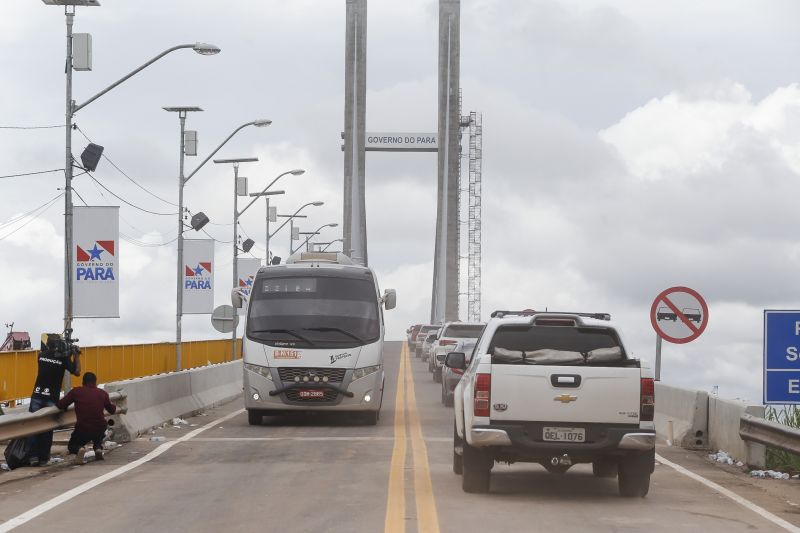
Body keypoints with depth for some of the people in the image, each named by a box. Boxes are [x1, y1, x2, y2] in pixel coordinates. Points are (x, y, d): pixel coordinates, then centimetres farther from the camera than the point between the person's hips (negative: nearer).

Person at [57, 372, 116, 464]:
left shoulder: (76, 391, -2)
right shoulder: (103, 393, 5)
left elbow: (60, 405, -3)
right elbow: (112, 410, 19)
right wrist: (113, 405, 43)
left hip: (82, 429, -3)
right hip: (100, 428, 3)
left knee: (72, 446, 24)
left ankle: (79, 449, -11)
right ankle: (98, 448, 9)